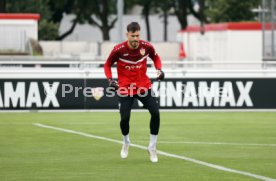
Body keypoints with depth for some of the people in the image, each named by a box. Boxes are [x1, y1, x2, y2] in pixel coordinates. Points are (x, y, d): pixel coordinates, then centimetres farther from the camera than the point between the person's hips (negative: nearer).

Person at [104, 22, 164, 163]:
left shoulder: (146, 46, -9)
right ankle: (126, 143, 24)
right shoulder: (118, 50, -16)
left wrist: (159, 69, -5)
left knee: (155, 113, -11)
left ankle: (152, 148, 6)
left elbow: (156, 57, 13)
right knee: (124, 118, -11)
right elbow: (107, 65, 0)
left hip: (144, 86, 2)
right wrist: (110, 80, -15)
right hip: (125, 88, -2)